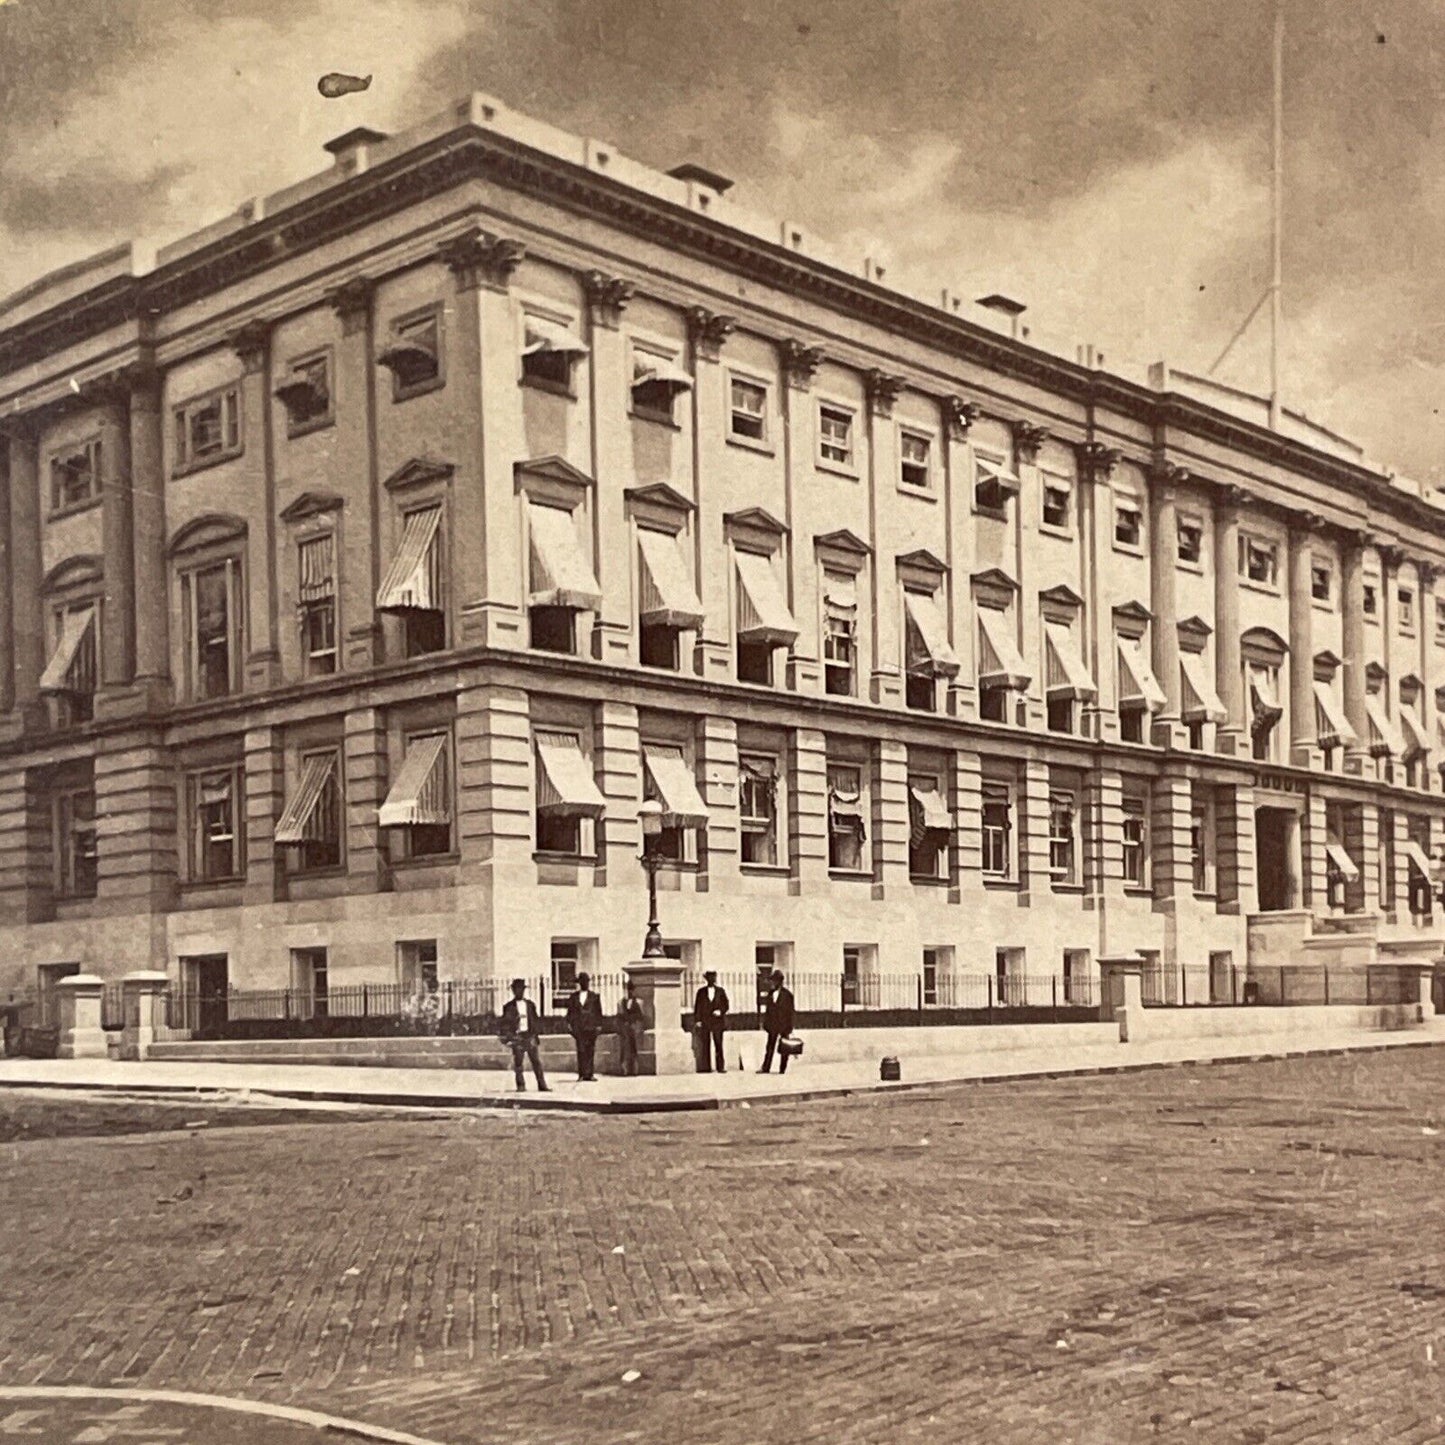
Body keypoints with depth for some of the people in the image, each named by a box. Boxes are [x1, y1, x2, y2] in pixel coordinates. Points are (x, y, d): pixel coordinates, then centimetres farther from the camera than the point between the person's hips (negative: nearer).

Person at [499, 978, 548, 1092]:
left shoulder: (530, 1004, 14)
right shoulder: (509, 1006, 4)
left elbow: (536, 1020, 16)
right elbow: (505, 1024, 3)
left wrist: (534, 1032, 4)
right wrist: (509, 1037, -6)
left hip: (530, 1036, 2)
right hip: (517, 1037, -2)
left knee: (537, 1061, -2)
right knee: (518, 1063, -3)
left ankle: (542, 1085, -1)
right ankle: (521, 1085, 3)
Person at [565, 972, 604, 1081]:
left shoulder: (594, 997, 10)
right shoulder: (574, 997, 12)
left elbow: (598, 1012, 10)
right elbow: (570, 1011, 12)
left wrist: (599, 1025, 3)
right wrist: (569, 1023, 2)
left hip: (590, 1027, 0)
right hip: (578, 1027, 0)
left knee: (590, 1050, -1)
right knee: (581, 1050, -6)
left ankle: (589, 1074, 2)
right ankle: (581, 1074, -7)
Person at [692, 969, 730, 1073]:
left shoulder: (721, 991, 11)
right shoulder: (701, 992, 9)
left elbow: (725, 1005, 9)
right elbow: (697, 1006, 7)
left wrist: (720, 1011, -11)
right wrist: (697, 1020, -2)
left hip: (717, 1021, 0)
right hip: (704, 1021, 0)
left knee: (718, 1045, -2)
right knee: (704, 1045, -4)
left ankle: (721, 1067, -1)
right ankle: (704, 1067, -3)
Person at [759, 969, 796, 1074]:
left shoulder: (787, 994, -5)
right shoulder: (770, 993, 8)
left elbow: (789, 1011, -5)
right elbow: (767, 1009, 12)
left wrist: (788, 1026, -9)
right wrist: (765, 1022, 7)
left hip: (784, 1025, -4)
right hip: (772, 1024, 4)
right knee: (770, 1047, 2)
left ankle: (782, 1069, 9)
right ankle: (766, 1068, 1)